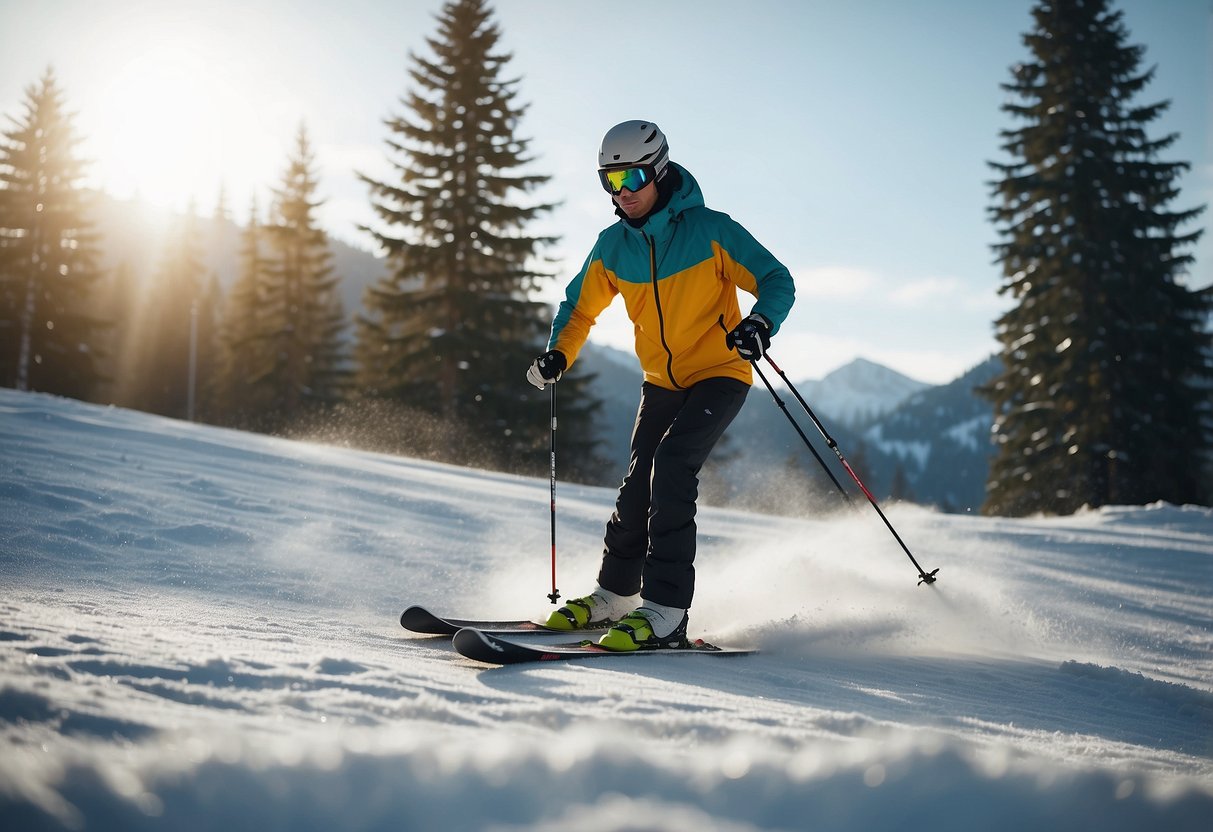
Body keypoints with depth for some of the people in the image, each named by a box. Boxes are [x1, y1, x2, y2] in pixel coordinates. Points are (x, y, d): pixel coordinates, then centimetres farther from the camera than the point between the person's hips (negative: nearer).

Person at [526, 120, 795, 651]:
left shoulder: (710, 230, -16)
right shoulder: (613, 246, -2)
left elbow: (777, 281, -14)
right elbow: (581, 306, 12)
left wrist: (759, 324, -36)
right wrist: (558, 355, -7)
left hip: (719, 374, -5)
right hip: (661, 382, 5)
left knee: (672, 465, -23)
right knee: (639, 484, 2)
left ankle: (665, 610, -23)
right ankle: (614, 596, 20)